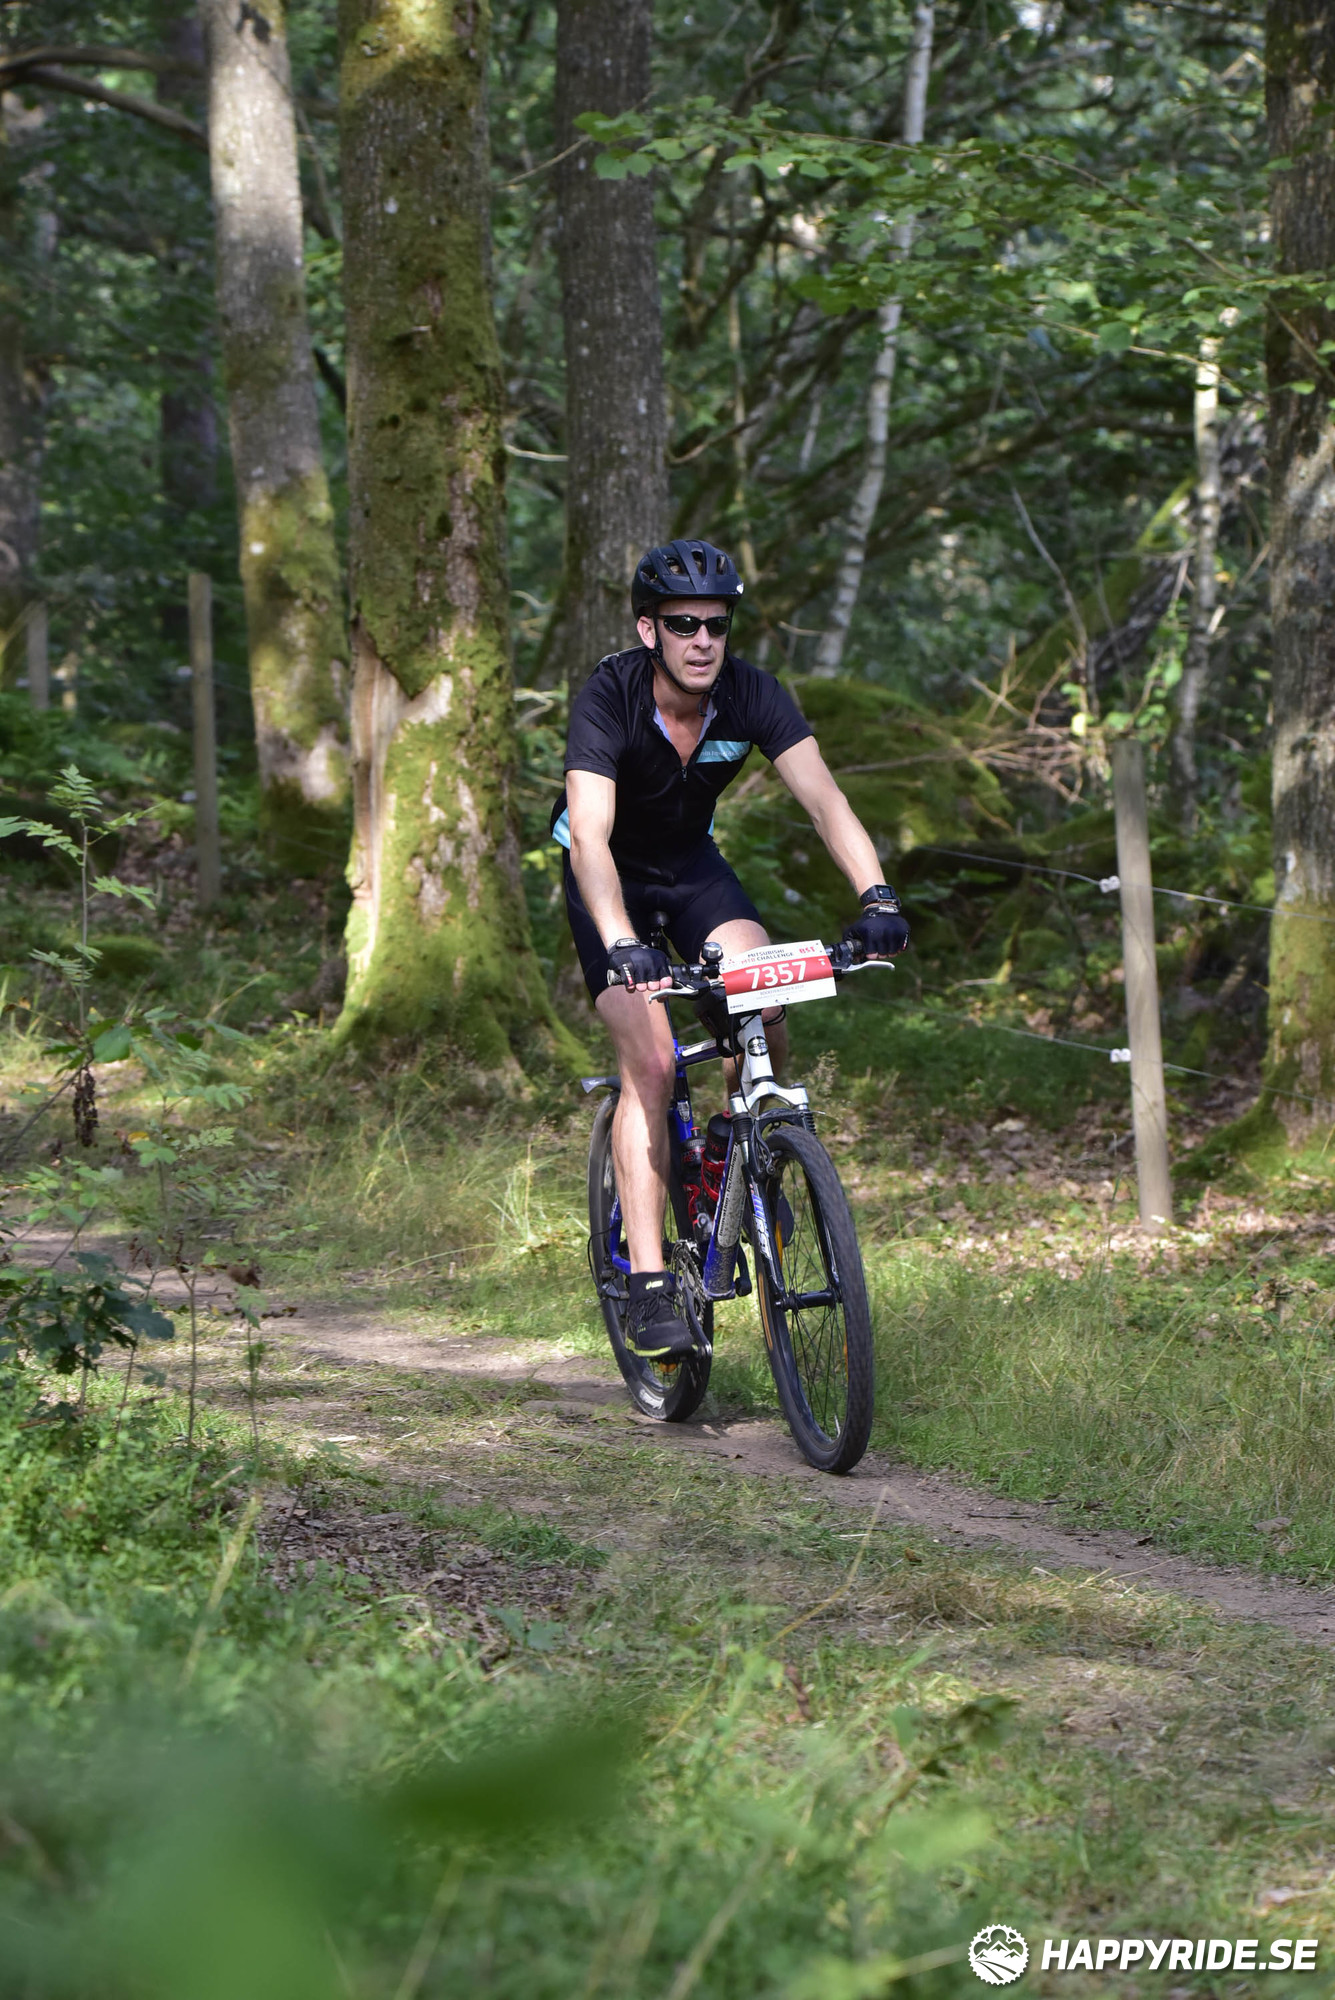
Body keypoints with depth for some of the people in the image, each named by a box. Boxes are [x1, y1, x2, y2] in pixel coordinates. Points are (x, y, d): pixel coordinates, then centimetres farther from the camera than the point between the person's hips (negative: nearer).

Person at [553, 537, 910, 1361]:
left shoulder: (751, 694, -21)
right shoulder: (609, 698, -31)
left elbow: (823, 797, -30)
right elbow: (590, 835, -42)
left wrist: (876, 894, -47)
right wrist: (621, 945, -57)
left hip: (691, 861, 3)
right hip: (610, 875, -3)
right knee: (650, 1061, -19)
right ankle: (649, 1284, -18)